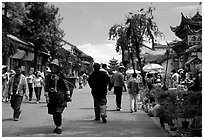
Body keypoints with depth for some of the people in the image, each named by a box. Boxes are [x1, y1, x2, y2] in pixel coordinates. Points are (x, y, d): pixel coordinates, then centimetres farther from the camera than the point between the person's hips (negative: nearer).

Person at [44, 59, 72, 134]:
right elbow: (46, 86, 4)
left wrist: (68, 95, 6)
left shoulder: (61, 76, 2)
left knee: (58, 112, -11)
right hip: (52, 96, 3)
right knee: (54, 113, 7)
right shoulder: (48, 76, 6)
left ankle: (59, 127, 0)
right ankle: (57, 126, 25)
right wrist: (47, 96, -5)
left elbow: (66, 86, 7)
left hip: (60, 96, -3)